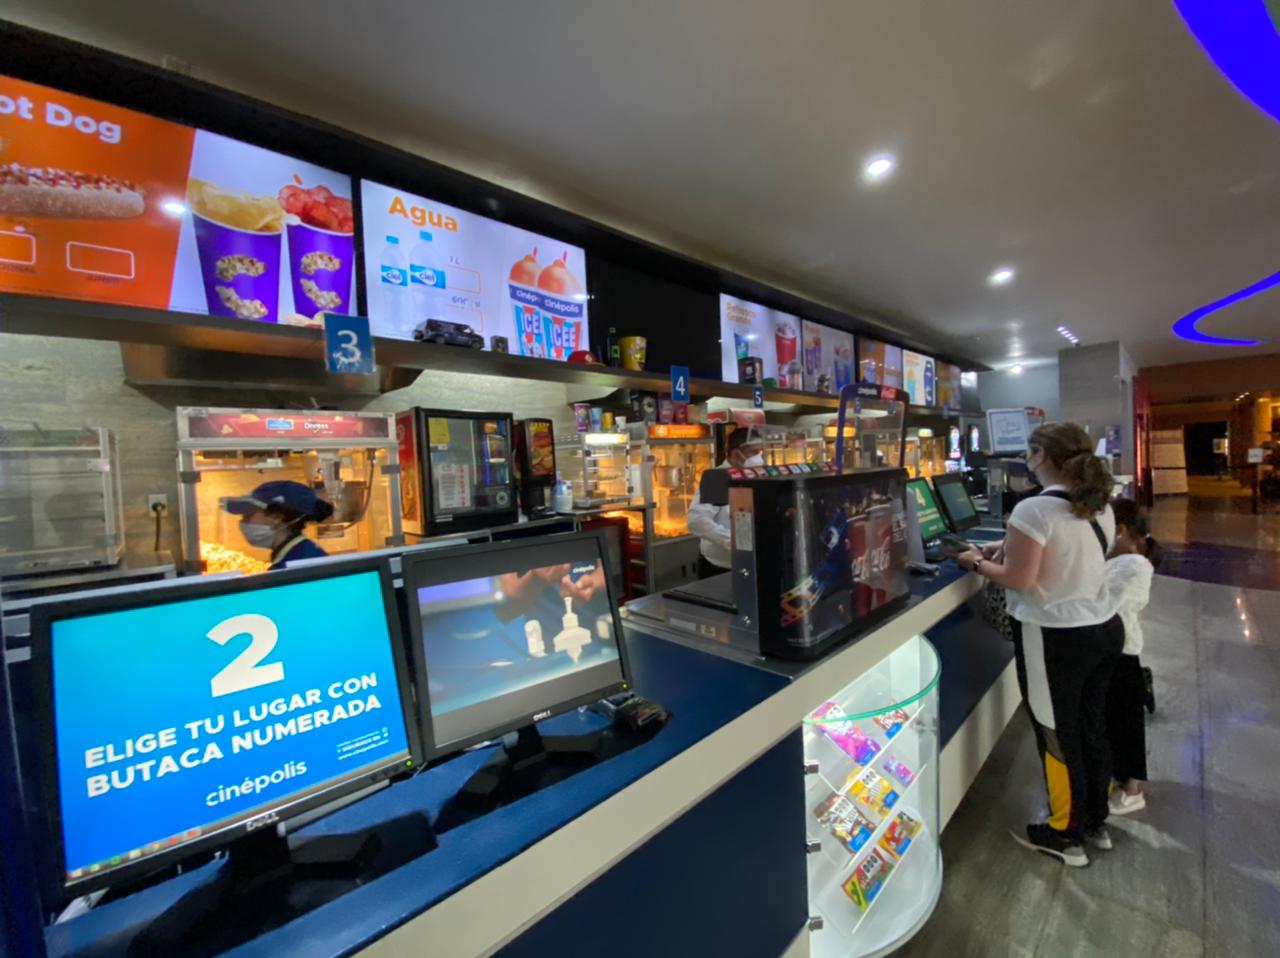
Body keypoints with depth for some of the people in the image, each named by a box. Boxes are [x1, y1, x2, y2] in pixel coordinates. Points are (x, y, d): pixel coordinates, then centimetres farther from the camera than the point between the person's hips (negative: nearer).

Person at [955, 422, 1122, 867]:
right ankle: (1095, 822, 41)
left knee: (1057, 735, 10)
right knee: (1091, 727, 22)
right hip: (1104, 630, 8)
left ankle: (1065, 835, 28)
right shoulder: (1101, 506, 4)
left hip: (1055, 639, -8)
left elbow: (1019, 579, -21)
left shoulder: (1034, 509, -23)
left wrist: (978, 563, -5)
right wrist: (1009, 548, 11)